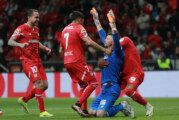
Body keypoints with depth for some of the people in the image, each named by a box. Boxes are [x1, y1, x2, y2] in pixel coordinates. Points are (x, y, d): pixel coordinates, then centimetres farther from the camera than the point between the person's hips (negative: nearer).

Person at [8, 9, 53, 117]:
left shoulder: (36, 29, 17)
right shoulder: (22, 29, -7)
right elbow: (10, 41, -9)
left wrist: (45, 48, 13)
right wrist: (20, 44, -29)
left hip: (37, 61, 8)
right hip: (28, 61, -8)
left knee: (45, 86, 4)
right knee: (39, 85, -17)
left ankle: (24, 100, 21)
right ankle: (42, 111, -13)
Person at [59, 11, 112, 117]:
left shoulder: (65, 29, 19)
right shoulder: (79, 28, -5)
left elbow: (61, 50, 22)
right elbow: (89, 42, -18)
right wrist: (105, 50, -16)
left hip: (67, 62, 8)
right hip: (77, 61, -8)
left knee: (83, 85, 15)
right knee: (93, 83, -5)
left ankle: (84, 109, 7)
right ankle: (78, 104, -17)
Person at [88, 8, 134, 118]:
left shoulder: (118, 53, -4)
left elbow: (116, 39, -23)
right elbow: (101, 33, 27)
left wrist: (112, 23, -32)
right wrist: (96, 19, 33)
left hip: (112, 88, -9)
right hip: (104, 88, 9)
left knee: (100, 114, -21)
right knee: (92, 112, 4)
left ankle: (122, 106, 1)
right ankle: (122, 106, 13)